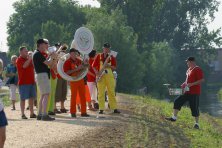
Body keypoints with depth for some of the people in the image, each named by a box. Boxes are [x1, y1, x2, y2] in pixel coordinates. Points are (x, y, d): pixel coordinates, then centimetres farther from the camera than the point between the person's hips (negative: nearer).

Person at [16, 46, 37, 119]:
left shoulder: (29, 59, 16)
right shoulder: (19, 60, -6)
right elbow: (24, 66, -24)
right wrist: (29, 59, -19)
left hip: (31, 82, 7)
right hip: (23, 82, -7)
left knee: (32, 97, 8)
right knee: (23, 98, -4)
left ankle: (32, 113, 13)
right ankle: (23, 114, -2)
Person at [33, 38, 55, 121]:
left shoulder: (40, 54, 17)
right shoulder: (38, 54, -15)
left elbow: (46, 61, 17)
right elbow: (48, 63, -19)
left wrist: (50, 56, 6)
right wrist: (52, 56, -3)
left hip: (43, 75, 11)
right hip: (42, 75, -11)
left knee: (43, 95, 13)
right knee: (46, 95, -13)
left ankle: (40, 114, 16)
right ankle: (44, 115, -17)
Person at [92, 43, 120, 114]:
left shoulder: (112, 57, 9)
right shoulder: (99, 56, 7)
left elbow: (114, 68, 8)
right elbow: (94, 66, 5)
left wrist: (109, 66, -12)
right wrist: (97, 72, -10)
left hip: (110, 76, 1)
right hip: (101, 76, -1)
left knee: (111, 92, 1)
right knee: (101, 93, -2)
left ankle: (114, 108, 3)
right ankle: (101, 109, 1)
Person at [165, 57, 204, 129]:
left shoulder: (197, 70, -15)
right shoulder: (189, 69, 13)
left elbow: (202, 80, -21)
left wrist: (191, 84, -25)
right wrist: (184, 85, 9)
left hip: (194, 93, -9)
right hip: (187, 91, 9)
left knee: (194, 108, -3)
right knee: (177, 101, 6)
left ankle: (197, 124, 6)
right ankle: (174, 117, 14)